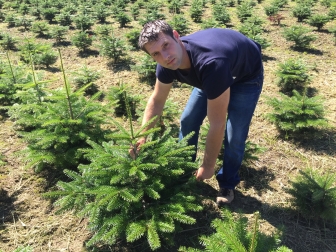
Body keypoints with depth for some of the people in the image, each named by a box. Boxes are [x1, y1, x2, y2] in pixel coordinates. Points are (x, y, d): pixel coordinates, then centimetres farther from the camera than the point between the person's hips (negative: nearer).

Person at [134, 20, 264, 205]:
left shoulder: (211, 64, -47)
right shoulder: (167, 64, -26)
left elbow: (217, 125, -38)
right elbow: (157, 100, -6)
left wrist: (208, 165, -27)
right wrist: (143, 137, -11)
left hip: (246, 76, -5)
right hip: (211, 75, 6)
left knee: (234, 135, -12)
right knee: (188, 120, 2)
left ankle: (227, 183, 16)